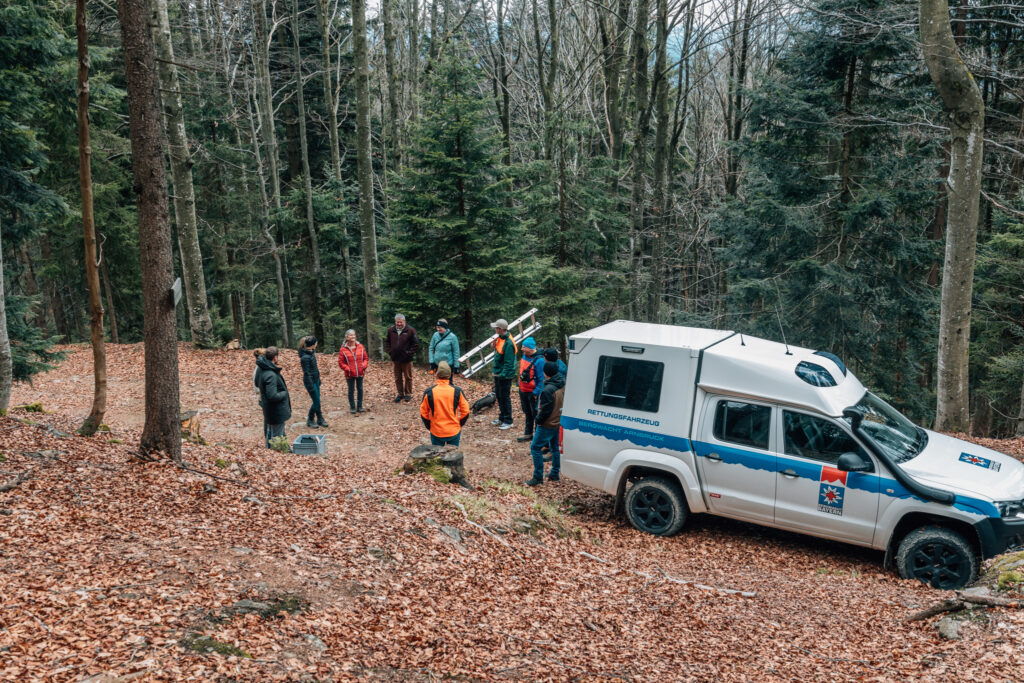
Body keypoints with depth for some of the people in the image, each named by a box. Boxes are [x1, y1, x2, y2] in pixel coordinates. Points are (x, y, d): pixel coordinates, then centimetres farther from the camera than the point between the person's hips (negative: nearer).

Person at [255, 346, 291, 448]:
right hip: (276, 412, -9)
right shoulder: (271, 375, -29)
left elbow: (257, 383, 17)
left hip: (267, 409, 9)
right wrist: (284, 393, -13)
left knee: (269, 433, 23)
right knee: (276, 436, 3)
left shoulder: (261, 369, 0)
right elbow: (273, 396, -31)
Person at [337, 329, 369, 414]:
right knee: (351, 390, 6)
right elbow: (340, 362, -2)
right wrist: (347, 369, -15)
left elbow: (366, 358, 9)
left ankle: (359, 406, 22)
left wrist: (364, 366, -9)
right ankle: (352, 407, 15)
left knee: (360, 389, 11)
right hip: (350, 374, -3)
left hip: (360, 373, 3)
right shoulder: (343, 349, -6)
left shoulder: (360, 347, 2)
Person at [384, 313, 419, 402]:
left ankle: (408, 394, 19)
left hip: (406, 359, -3)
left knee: (408, 377, 7)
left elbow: (416, 344, -3)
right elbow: (387, 342, 16)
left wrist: (410, 353, -9)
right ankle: (400, 394, 23)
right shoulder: (391, 330, 3)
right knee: (398, 378, 12)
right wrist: (390, 352, 4)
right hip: (395, 358, 4)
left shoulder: (410, 330, -8)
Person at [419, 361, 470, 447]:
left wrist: (429, 426, 13)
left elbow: (423, 413, -2)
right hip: (454, 431, 0)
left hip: (436, 432, 0)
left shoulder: (429, 392, -10)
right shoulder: (457, 391, -10)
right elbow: (465, 411, -4)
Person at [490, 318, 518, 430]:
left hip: (505, 376, -10)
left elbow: (509, 362, -24)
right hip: (498, 374, 10)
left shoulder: (508, 343, -24)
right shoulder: (500, 338, 5)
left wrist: (503, 374, -26)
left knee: (505, 397, -1)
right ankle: (502, 418, 33)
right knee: (499, 395, 19)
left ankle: (508, 422, 10)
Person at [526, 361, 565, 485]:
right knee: (555, 448, 20)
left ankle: (538, 478, -1)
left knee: (535, 447, -1)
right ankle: (554, 474, 29)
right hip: (559, 423, 9)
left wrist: (538, 421, -6)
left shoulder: (548, 390, -25)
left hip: (547, 424, -9)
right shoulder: (563, 385, 2)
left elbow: (545, 410, -20)